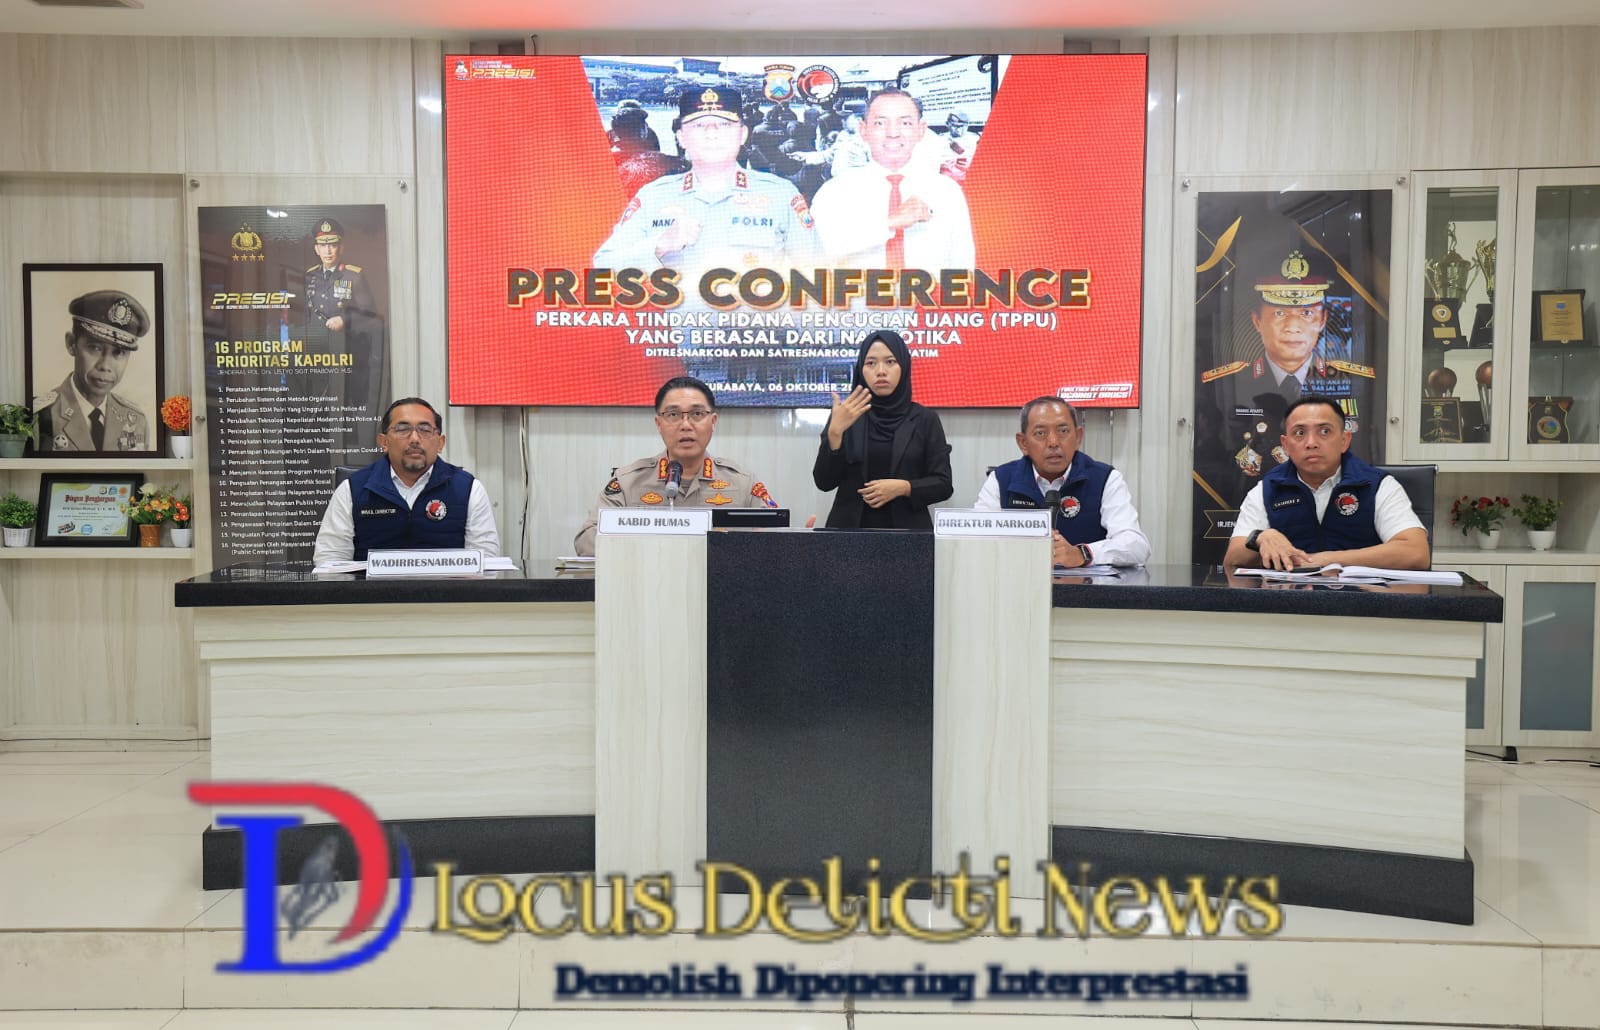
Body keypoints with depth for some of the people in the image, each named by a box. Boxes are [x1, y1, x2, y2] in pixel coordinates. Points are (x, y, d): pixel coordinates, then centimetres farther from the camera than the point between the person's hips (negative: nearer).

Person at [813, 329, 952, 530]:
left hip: (907, 529, 0)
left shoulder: (925, 420, 2)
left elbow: (943, 484, 1)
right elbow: (824, 482, -3)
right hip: (850, 528, 0)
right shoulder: (845, 416, 3)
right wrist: (835, 432, -15)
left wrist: (903, 487, -15)